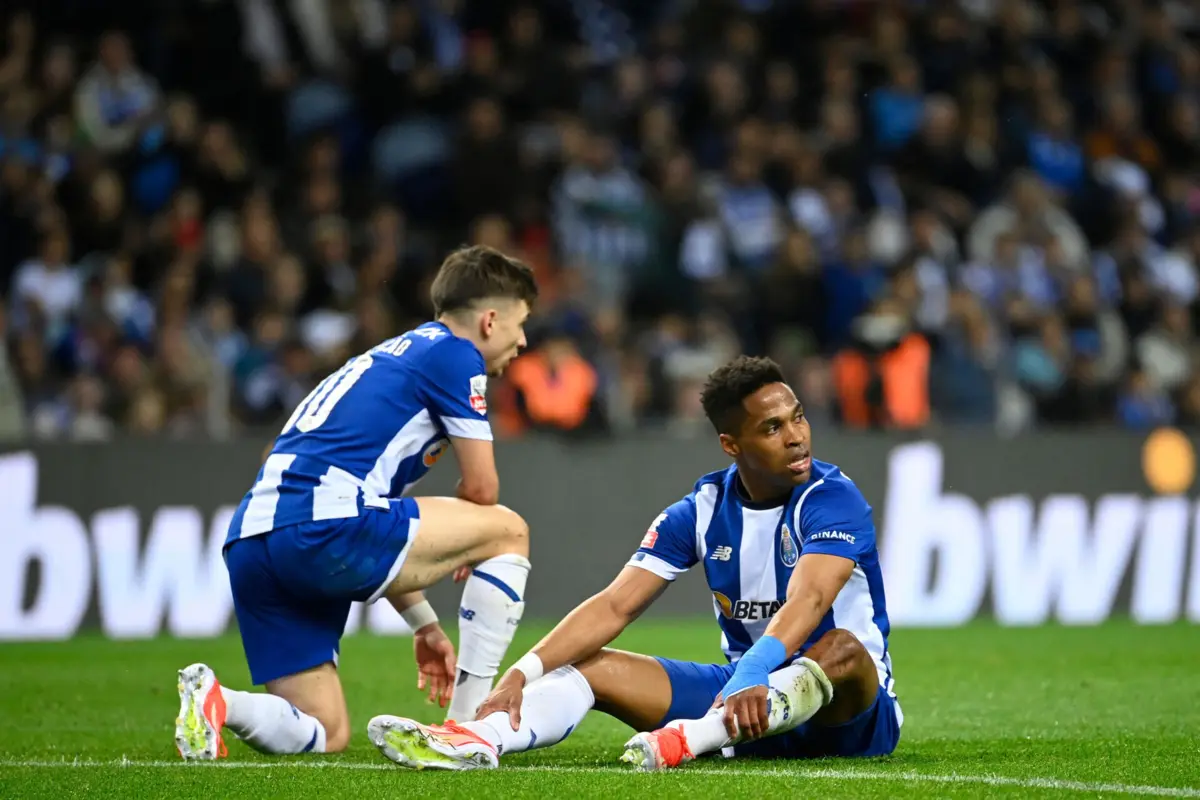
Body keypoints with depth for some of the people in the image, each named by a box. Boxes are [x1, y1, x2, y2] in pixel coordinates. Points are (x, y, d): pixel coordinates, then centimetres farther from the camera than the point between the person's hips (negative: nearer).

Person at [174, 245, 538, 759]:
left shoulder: (390, 357, 33)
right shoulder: (455, 354, 6)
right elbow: (481, 488, 5)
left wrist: (424, 624, 35)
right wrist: (467, 550, 27)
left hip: (249, 545, 9)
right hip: (325, 525, -9)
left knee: (325, 736, 16)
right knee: (508, 531, 9)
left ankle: (216, 702, -11)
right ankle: (468, 729, 6)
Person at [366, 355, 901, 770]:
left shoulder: (832, 500, -16)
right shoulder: (701, 512, -1)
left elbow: (808, 600, -34)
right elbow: (614, 607, -8)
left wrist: (753, 675, -53)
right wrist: (522, 674, -24)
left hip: (845, 712, -5)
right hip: (746, 692, 5)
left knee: (843, 650, -39)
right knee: (593, 666, -11)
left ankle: (689, 738, -55)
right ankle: (476, 741, -40)